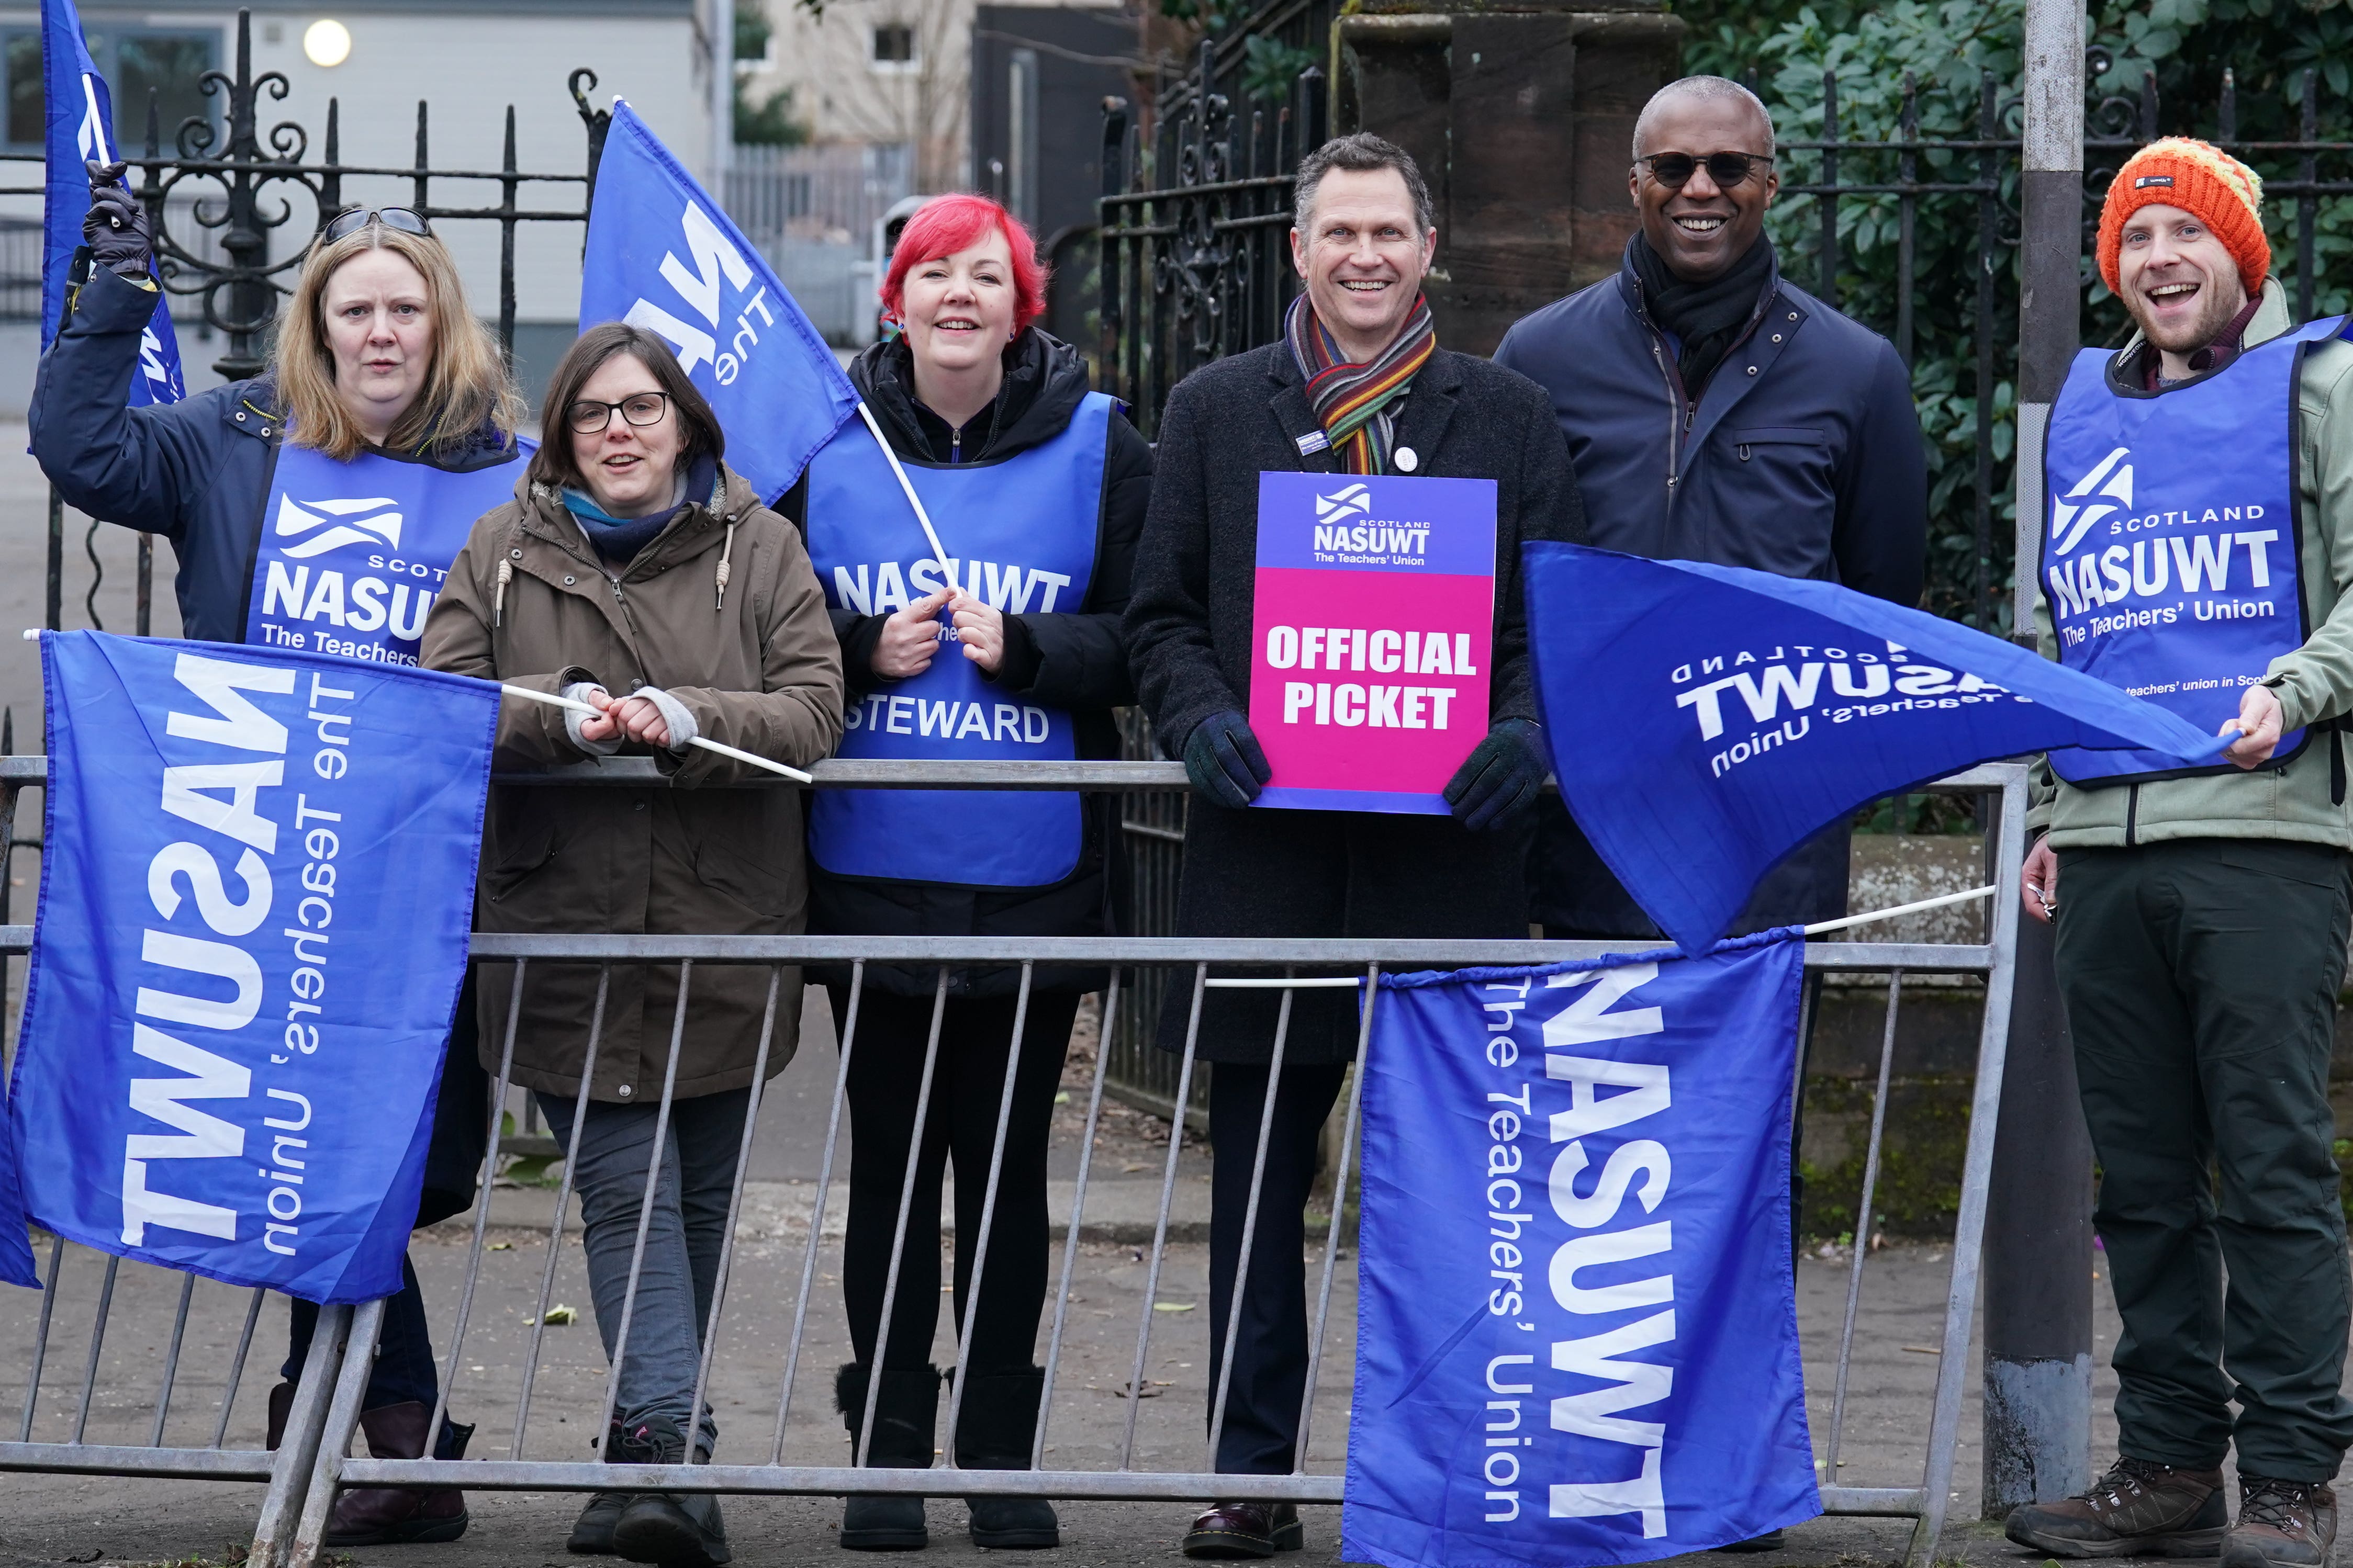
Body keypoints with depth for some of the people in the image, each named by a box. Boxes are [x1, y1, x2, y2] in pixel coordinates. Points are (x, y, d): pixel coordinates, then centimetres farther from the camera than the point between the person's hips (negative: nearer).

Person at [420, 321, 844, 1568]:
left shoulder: (758, 549, 5)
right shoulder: (502, 553, 6)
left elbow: (813, 714, -4)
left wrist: (685, 719, -21)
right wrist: (567, 715, -17)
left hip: (722, 937, 1)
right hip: (565, 936, -1)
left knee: (698, 1199, 9)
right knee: (625, 1189, -10)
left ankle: (651, 1449, 23)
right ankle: (670, 1452, -18)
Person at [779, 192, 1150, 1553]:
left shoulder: (1098, 448, 1)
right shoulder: (825, 444, 5)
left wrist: (1022, 647, -14)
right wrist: (863, 651, -9)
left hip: (1033, 877, -1)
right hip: (873, 869, 1)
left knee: (1010, 1171, 5)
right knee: (890, 1165, 6)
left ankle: (1004, 1455, 13)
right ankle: (889, 1454, 12)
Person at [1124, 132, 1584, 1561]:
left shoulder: (1510, 416, 10)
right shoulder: (1216, 410, 11)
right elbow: (1163, 613, 10)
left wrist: (1529, 736, -12)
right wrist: (1203, 722, -9)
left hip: (1449, 848, -1)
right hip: (1267, 851, 1)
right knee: (1258, 1182, 4)